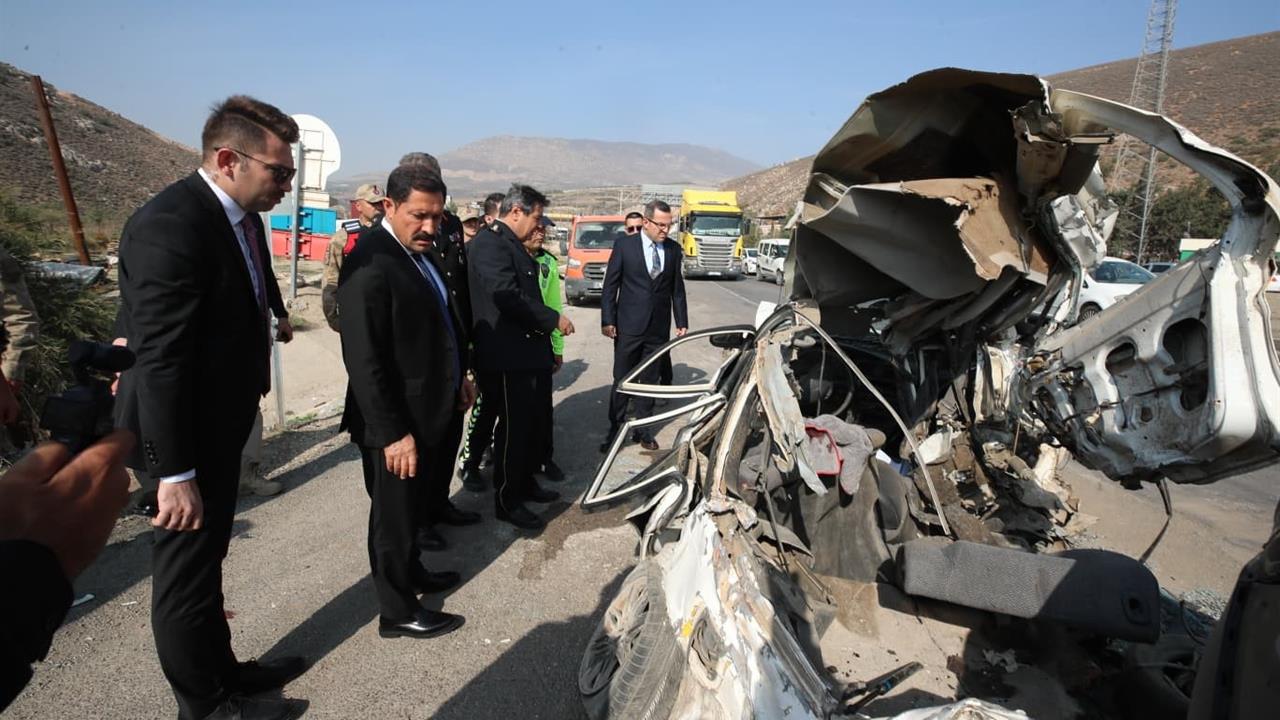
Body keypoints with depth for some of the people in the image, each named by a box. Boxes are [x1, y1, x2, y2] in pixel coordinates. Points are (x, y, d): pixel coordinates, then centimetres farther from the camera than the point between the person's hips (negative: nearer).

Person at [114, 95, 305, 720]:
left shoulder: (241, 215, 2)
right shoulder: (170, 226, -25)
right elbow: (159, 360, -27)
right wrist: (175, 474, -25)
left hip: (218, 423, 9)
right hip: (184, 435, -9)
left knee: (207, 559, 22)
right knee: (186, 569, 9)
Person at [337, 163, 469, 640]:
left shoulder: (420, 251, 5)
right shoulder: (370, 262, -23)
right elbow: (364, 360, -25)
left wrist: (459, 374, 15)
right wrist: (392, 433, -24)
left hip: (427, 411, 9)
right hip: (396, 423, -8)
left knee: (411, 504, 25)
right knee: (393, 512, 10)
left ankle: (411, 572, 46)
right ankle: (397, 612, 28)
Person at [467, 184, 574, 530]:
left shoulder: (510, 242, 16)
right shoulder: (490, 242, -16)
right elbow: (508, 297, -26)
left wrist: (544, 330, 17)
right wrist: (554, 319, -17)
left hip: (524, 352, 10)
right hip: (506, 356, -10)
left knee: (528, 422, 20)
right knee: (513, 427, -1)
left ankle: (525, 484, 36)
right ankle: (507, 502, 13)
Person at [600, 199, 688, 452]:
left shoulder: (673, 249, 4)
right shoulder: (624, 245, -4)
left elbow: (677, 288, 9)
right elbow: (610, 285, -3)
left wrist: (682, 322, 6)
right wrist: (607, 320, -7)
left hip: (659, 328, 3)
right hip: (629, 327, -2)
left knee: (649, 381, 11)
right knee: (622, 381, 4)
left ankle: (643, 429, 22)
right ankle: (615, 430, 15)